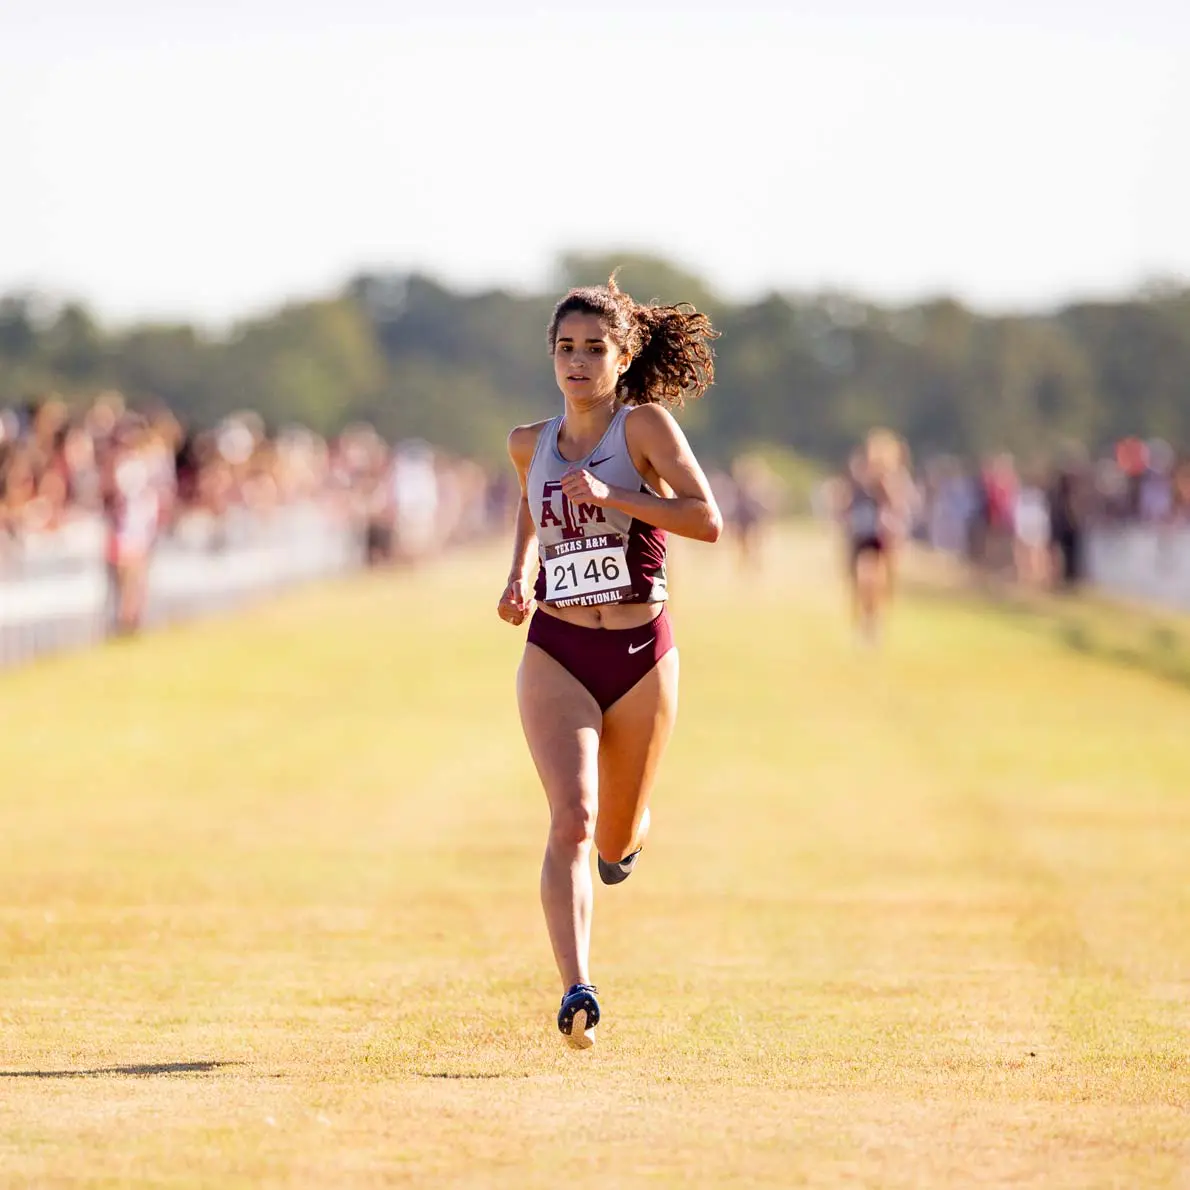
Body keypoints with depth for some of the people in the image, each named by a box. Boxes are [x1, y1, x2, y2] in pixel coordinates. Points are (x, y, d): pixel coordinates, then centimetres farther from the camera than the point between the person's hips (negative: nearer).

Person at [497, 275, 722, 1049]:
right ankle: (577, 993, -29)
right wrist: (520, 577, 10)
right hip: (555, 655, 1)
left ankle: (628, 833, 53)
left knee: (616, 840, 14)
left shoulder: (646, 425, -6)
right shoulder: (531, 445, 6)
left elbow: (708, 521, -17)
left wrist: (610, 495, -24)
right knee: (572, 819, -20)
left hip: (641, 656, -1)